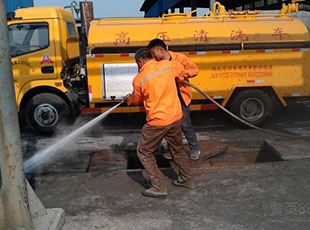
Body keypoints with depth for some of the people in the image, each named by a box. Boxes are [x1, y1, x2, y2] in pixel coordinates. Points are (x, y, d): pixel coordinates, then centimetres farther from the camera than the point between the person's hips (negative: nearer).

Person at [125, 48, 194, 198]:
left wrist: (128, 99, 30)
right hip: (176, 117, 6)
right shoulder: (168, 65, -1)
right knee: (178, 149, 25)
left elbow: (137, 100, 8)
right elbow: (181, 69, 22)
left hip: (157, 122, -5)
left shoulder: (139, 79, -11)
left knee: (144, 152, 11)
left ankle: (159, 188, 11)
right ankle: (186, 179, 39)